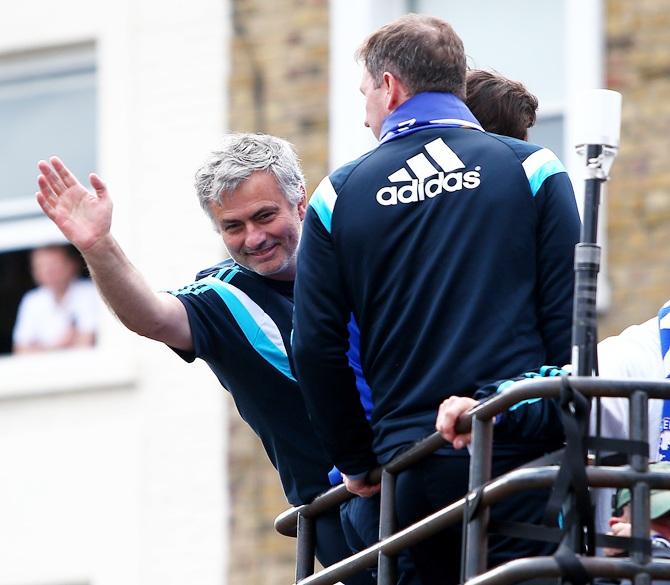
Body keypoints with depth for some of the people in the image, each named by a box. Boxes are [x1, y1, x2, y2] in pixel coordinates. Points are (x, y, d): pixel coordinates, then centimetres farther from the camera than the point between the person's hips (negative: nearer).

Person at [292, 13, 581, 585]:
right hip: (522, 451, -2)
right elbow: (568, 321, -2)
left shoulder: (339, 194, 6)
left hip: (409, 465, 2)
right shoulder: (531, 168, 3)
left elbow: (315, 349, 4)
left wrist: (357, 462, 14)